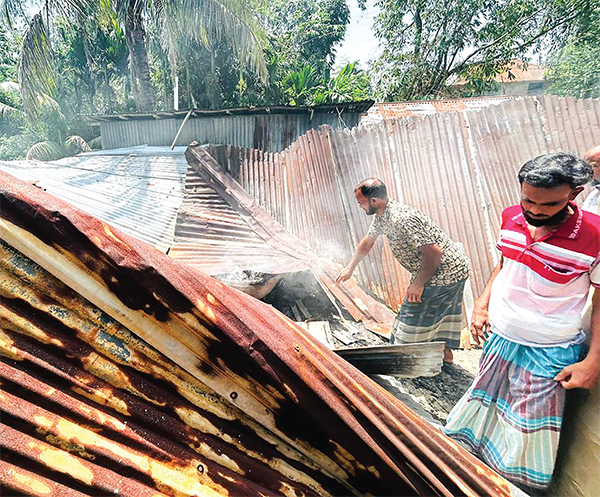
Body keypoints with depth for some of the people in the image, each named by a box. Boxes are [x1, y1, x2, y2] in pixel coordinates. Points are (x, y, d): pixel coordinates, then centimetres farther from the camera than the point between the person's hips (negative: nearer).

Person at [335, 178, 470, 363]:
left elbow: (434, 252, -31)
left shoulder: (401, 218, -30)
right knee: (443, 313, 23)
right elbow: (367, 242, 17)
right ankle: (446, 353, 41)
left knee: (413, 318, 0)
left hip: (444, 272, -10)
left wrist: (418, 284, -20)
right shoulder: (382, 215, 2)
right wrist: (350, 268, 24)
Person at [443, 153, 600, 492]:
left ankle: (522, 487, 39)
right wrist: (481, 304, 4)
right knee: (483, 408, 23)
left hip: (549, 354, -5)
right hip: (498, 338, 5)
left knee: (530, 432, 11)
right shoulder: (511, 218, -5)